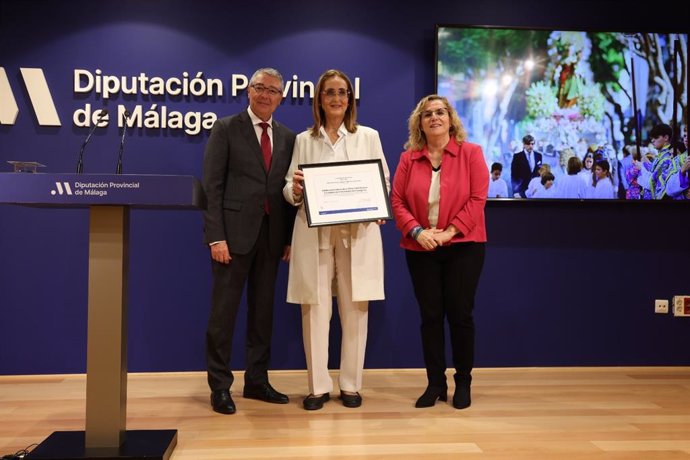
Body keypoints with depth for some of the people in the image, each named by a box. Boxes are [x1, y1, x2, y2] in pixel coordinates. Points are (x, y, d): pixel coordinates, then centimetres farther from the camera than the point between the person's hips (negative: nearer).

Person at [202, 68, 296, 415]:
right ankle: (220, 387, 12)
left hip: (272, 234, 5)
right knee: (224, 311, 1)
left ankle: (257, 381, 22)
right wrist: (216, 235, -14)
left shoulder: (287, 137, 13)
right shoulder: (226, 129, 0)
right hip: (234, 232, -4)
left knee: (263, 311, 11)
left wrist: (290, 237, 5)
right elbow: (212, 185, -6)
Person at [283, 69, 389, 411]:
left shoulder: (368, 136, 10)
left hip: (357, 232, 0)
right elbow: (290, 189, 9)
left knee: (354, 309, 4)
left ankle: (351, 384, 16)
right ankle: (318, 386, 13)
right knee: (315, 309, 1)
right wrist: (295, 189, -14)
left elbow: (384, 181, 8)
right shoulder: (304, 140, 11)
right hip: (315, 233, 0)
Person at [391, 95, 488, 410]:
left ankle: (463, 383, 16)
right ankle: (435, 383, 16)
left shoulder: (471, 153, 0)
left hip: (463, 246, -2)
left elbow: (477, 199, -8)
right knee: (430, 315, 5)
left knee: (460, 313, 2)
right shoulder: (408, 158, 7)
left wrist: (450, 231, -16)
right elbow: (397, 200, 2)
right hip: (420, 248, 2)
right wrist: (416, 231, -14)